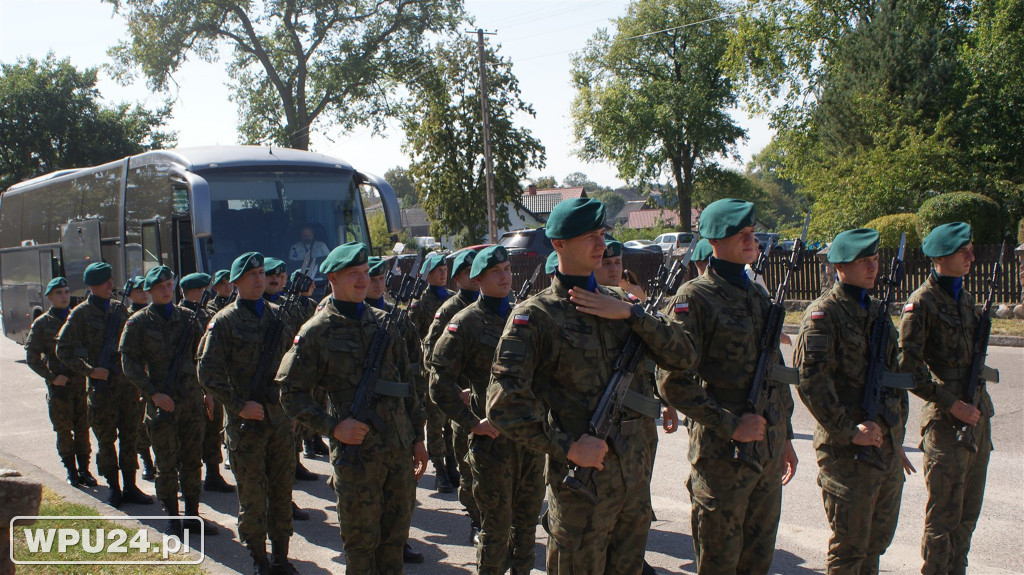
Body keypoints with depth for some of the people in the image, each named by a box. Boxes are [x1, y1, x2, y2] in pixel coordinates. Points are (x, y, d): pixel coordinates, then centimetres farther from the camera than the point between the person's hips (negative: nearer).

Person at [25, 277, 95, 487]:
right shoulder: (42, 323, 2)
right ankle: (71, 472, 14)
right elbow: (32, 356, 0)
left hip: (82, 382, 2)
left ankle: (84, 470, 13)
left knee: (83, 429, 4)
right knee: (64, 431, 3)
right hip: (59, 384, -2)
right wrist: (51, 377, -9)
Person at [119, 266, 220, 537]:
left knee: (192, 461, 9)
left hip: (191, 400, 3)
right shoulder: (138, 322, -2)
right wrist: (153, 393, -13)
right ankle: (172, 519, 13)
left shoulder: (187, 317, 8)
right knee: (166, 465, 2)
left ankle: (192, 515, 20)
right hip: (161, 403, -3)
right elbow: (129, 363, -5)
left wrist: (206, 389, 5)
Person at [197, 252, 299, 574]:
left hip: (280, 415, 5)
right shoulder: (225, 321, -5)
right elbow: (208, 372, -9)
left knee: (282, 490, 10)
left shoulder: (277, 316, 10)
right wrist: (239, 405, -14)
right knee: (252, 495, 2)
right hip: (246, 421, -5)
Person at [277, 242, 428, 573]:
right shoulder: (317, 331, -4)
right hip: (355, 451, -5)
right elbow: (291, 392, -5)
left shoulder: (383, 323, 11)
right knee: (362, 541, 3)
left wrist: (417, 436, 14)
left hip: (400, 448, 5)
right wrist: (333, 427, -15)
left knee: (396, 536, 13)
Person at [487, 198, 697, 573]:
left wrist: (631, 313, -10)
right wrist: (566, 447, -19)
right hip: (582, 480, -6)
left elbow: (682, 355, 2)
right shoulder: (534, 316, -9)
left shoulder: (618, 306, 10)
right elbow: (504, 404, -17)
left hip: (635, 473, 6)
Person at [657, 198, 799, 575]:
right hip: (722, 455, -7)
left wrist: (785, 436, 19)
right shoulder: (693, 299, -11)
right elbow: (673, 383, -17)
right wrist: (730, 426, -18)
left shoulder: (759, 296, 13)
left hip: (769, 451, 7)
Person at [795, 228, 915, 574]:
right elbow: (811, 382, -19)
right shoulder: (823, 315, -10)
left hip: (887, 448, 8)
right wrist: (849, 429, -21)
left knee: (877, 542, 16)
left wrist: (896, 442, 18)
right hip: (847, 451, -7)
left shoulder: (878, 312, 14)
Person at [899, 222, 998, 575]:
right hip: (946, 422, -8)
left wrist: (978, 405, 18)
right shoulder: (922, 302, -12)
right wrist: (953, 405, -18)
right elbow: (908, 368, -16)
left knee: (969, 512, 15)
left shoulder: (965, 297, 12)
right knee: (944, 516, -1)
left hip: (977, 414, 8)